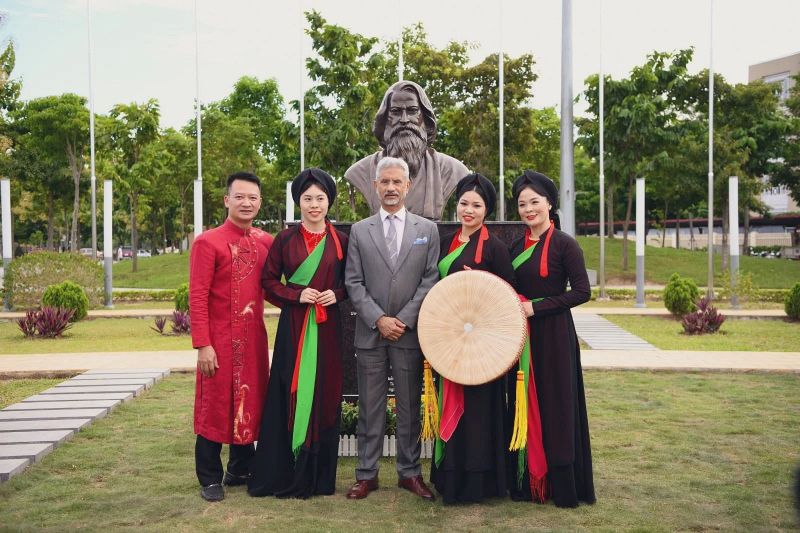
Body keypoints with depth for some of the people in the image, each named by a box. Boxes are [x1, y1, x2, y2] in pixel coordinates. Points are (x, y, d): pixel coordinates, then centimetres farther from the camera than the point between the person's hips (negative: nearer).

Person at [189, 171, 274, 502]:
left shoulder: (266, 242, 7)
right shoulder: (208, 242, -9)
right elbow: (197, 297, -12)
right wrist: (202, 345, -17)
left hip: (255, 338, 6)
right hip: (220, 341, -5)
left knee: (251, 402, 13)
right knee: (215, 406, 4)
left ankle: (240, 470, 29)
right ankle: (210, 479, 17)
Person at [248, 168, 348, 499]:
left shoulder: (340, 241, 6)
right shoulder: (285, 239, 3)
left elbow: (350, 282, 13)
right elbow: (268, 281, 4)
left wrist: (337, 294, -7)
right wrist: (297, 295, -10)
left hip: (327, 327, 1)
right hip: (293, 326, -1)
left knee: (324, 395, 4)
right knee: (291, 395, 0)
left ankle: (319, 475, 15)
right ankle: (286, 475, 11)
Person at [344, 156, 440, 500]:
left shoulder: (427, 229, 6)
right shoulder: (359, 230, 6)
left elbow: (430, 280, 1)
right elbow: (353, 282, 2)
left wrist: (404, 320, -8)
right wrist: (378, 319, -9)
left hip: (410, 332, 0)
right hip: (370, 332, 0)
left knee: (410, 407, 8)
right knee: (370, 407, 6)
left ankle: (409, 472, 19)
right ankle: (366, 474, 15)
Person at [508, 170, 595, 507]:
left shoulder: (564, 244, -9)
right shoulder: (517, 246, 10)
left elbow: (582, 291, -13)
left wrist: (537, 307, -16)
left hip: (553, 336, -6)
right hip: (522, 335, 6)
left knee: (556, 407, 0)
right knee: (524, 406, 10)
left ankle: (563, 486, 13)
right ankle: (528, 482, 21)